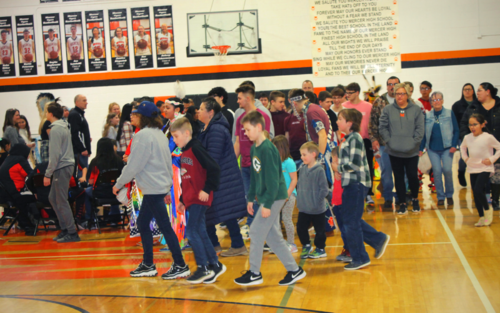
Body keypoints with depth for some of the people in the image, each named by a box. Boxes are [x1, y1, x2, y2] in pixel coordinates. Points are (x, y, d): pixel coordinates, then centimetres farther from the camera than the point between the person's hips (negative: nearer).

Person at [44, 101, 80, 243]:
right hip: (67, 165, 9)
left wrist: (48, 174, -15)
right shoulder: (64, 127, 14)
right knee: (53, 198, 16)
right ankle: (64, 228, 20)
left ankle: (72, 233, 0)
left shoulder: (56, 130, -15)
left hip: (61, 168, -9)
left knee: (62, 201, -4)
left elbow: (54, 154, -18)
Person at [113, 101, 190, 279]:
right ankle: (148, 265, 20)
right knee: (142, 223, 15)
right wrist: (168, 186, 21)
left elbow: (133, 165, -13)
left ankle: (180, 266, 1)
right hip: (161, 186, 9)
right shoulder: (160, 134, 13)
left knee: (164, 226, -4)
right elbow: (167, 162, 16)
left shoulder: (143, 136, -14)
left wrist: (119, 184, -1)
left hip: (153, 189, -9)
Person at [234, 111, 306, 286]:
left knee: (256, 232, -4)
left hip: (274, 198, -9)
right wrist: (251, 198, 18)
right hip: (265, 198, 9)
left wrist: (267, 204, -21)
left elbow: (273, 179, -21)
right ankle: (294, 270, 19)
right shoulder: (254, 148, 10)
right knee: (273, 236, 11)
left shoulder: (267, 149, -19)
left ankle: (254, 274, 8)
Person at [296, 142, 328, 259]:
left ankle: (320, 249, 23)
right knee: (301, 228, 8)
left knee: (319, 230, 8)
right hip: (303, 208, 6)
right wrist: (300, 198, 8)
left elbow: (324, 189, -14)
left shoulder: (319, 170, -14)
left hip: (317, 209, -6)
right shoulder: (302, 169, 5)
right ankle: (306, 246, 28)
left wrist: (317, 202, -16)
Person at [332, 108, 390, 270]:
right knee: (351, 219, 15)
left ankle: (360, 259, 7)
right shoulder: (348, 138, 13)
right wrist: (339, 169, 6)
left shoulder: (355, 139, -17)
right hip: (351, 183, 10)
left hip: (356, 183, -10)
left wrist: (338, 167, -9)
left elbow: (354, 164, -23)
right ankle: (379, 239, 23)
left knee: (351, 220, -3)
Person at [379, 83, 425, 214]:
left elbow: (420, 128, 1)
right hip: (394, 151, 1)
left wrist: (414, 142, -10)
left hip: (412, 151, -1)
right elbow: (382, 127, 2)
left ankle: (415, 199, 24)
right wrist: (389, 141, -8)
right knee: (399, 177, 6)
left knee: (413, 176, -2)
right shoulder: (388, 110, 5)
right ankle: (402, 204, 15)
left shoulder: (416, 110, 4)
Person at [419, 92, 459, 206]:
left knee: (447, 170, -11)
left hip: (447, 148, -2)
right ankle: (440, 196, 9)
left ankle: (449, 195, 9)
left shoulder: (449, 113, 1)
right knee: (437, 171, -3)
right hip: (432, 149, 2)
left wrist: (454, 145, -9)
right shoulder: (427, 115, 6)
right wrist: (421, 148, 5)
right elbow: (424, 133, 10)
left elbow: (456, 130, 2)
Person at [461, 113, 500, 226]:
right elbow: (462, 147, 25)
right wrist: (465, 158, 12)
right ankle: (482, 218, 18)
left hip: (485, 168, -6)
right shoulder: (467, 138, 5)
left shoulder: (488, 137, -11)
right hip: (472, 169, 6)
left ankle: (487, 209, 7)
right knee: (476, 194, 7)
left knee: (478, 190, -20)